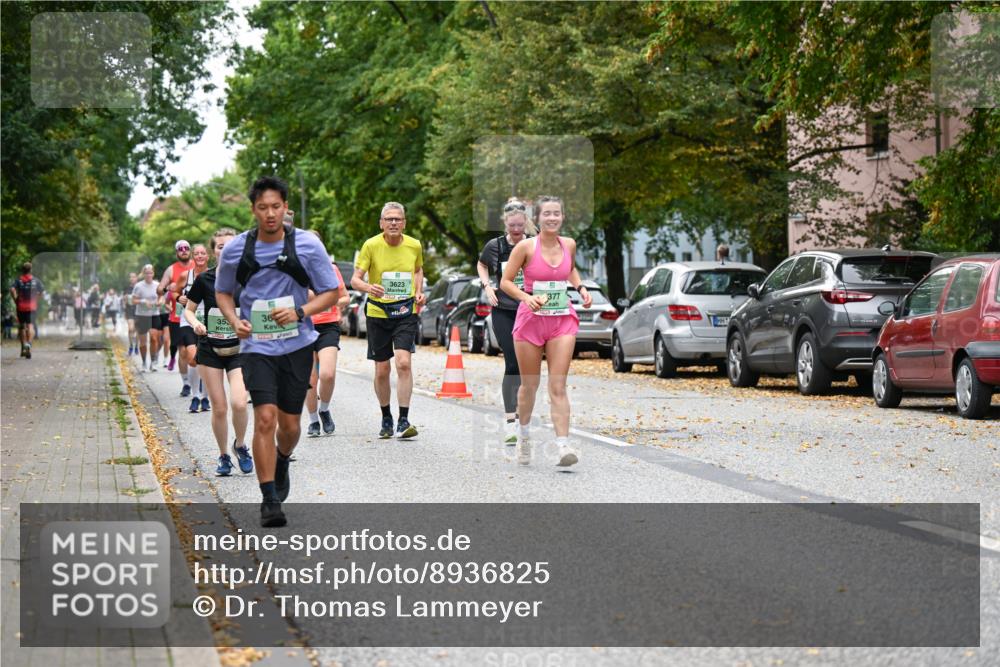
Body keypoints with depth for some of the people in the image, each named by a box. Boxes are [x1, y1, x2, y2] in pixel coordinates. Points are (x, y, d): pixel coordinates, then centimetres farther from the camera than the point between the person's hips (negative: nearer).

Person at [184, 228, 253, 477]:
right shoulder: (204, 279, -2)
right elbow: (188, 309, 7)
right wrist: (195, 323, -13)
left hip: (239, 349, -1)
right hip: (210, 351, 1)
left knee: (239, 403, -18)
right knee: (219, 408, 1)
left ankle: (240, 445, 9)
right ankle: (224, 456, 21)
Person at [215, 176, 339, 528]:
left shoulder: (308, 245, -5)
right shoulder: (235, 249, -2)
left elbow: (331, 292, 2)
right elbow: (222, 291, 13)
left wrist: (300, 312, -16)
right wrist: (235, 321, -7)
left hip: (297, 344, 1)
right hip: (256, 344, -1)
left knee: (290, 424, 9)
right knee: (265, 417, -16)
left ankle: (282, 463, 44)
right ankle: (269, 500, -8)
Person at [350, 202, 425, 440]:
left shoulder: (414, 245, -1)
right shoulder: (371, 245, -8)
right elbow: (355, 279, -9)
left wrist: (419, 292, 3)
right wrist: (368, 287, -30)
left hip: (406, 312, 0)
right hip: (378, 313, 0)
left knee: (404, 363, -17)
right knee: (382, 370, 6)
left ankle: (404, 421, -13)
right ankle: (386, 418, 26)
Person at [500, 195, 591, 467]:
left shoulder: (569, 244, 3)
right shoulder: (526, 247, -8)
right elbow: (505, 282, -4)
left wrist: (581, 288, 9)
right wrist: (527, 298, -19)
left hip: (562, 320, 2)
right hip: (530, 319, -2)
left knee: (558, 387, -8)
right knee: (529, 384, 10)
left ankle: (563, 445, -15)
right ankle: (523, 433, 35)